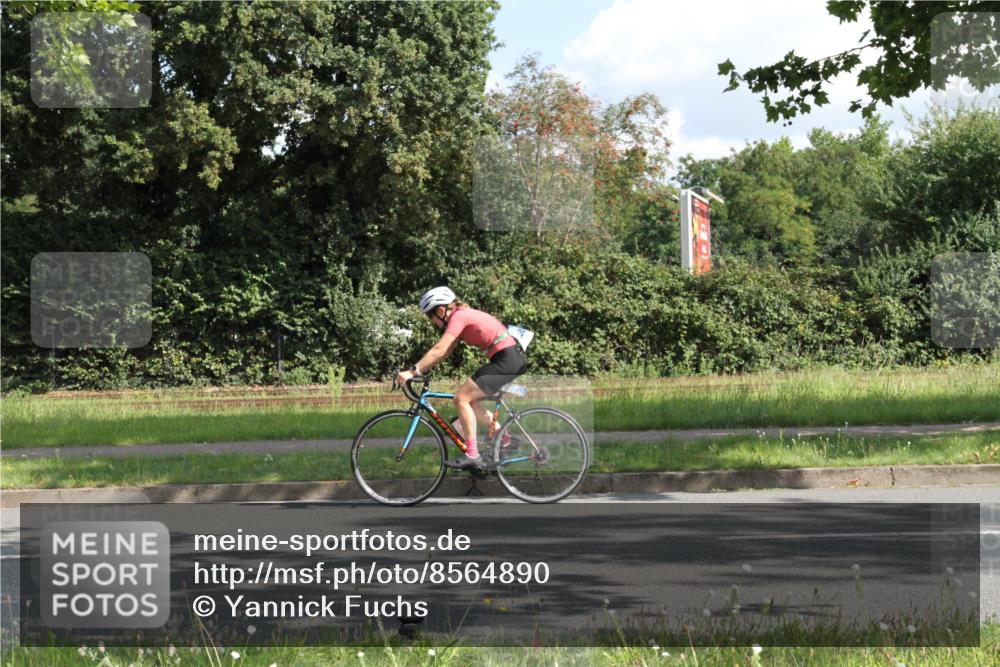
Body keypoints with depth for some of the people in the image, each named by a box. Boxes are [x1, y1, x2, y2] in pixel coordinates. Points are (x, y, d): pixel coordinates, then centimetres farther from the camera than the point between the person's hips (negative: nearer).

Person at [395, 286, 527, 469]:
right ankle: (503, 438, 21)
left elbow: (439, 350, -18)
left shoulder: (458, 317, -10)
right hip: (510, 359, 10)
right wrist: (419, 370, 12)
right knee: (470, 400, 16)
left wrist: (413, 371, -17)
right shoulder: (464, 316, 18)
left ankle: (472, 455, -10)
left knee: (461, 398, -10)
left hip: (506, 360, -10)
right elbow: (444, 351, 18)